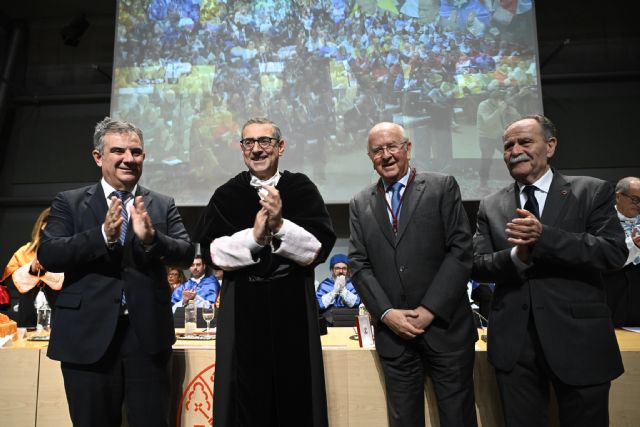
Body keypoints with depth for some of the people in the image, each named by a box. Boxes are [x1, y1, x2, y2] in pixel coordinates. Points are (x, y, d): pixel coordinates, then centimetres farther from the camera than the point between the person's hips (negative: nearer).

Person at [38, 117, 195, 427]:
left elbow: (187, 254, -4)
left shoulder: (163, 205, 5)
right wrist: (103, 236, -22)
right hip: (88, 338, 0)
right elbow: (47, 256, -6)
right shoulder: (69, 202, 5)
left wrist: (151, 238, -23)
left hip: (147, 337, 1)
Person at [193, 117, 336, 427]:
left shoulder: (302, 189, 1)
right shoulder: (226, 195, 4)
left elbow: (319, 248, -8)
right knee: (246, 398, 8)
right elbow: (212, 251, -5)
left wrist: (279, 225, -23)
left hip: (293, 308, 0)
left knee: (294, 396, 10)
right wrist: (255, 236, -19)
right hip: (242, 309, 1)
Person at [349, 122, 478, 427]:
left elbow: (460, 249, -5)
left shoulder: (443, 187, 2)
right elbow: (358, 264, 5)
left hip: (445, 325, -2)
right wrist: (387, 313, -7)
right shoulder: (360, 204, 9)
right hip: (393, 331, 2)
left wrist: (430, 309, -11)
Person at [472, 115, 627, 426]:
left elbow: (615, 252, -11)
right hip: (514, 343, 2)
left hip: (579, 339, -1)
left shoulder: (592, 192, 0)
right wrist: (517, 256, -20)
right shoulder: (491, 206, 6)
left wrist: (543, 236, -24)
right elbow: (478, 266, 0)